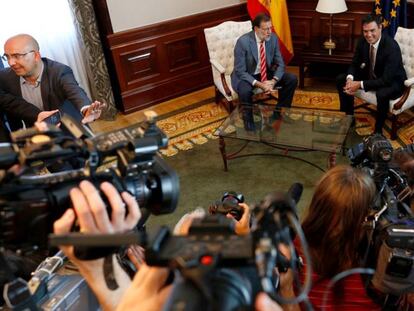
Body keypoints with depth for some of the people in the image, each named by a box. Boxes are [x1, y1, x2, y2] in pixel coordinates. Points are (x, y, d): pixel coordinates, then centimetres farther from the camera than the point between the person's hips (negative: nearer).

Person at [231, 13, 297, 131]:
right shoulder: (243, 42, -24)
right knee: (245, 91, -38)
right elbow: (240, 71, -22)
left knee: (292, 79, -12)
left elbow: (280, 64, -2)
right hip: (246, 75, -5)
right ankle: (248, 121, -11)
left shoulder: (273, 38, -8)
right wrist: (259, 84, -33)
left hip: (266, 73, 5)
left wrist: (274, 80, -22)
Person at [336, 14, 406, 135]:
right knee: (341, 79, -4)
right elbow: (354, 64, 0)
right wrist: (350, 78, -22)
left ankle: (378, 130, -15)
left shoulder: (392, 47, -31)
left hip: (392, 81, -7)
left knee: (382, 94, -40)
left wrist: (360, 84, -35)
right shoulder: (362, 42, -12)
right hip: (371, 75, 7)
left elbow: (387, 80, -33)